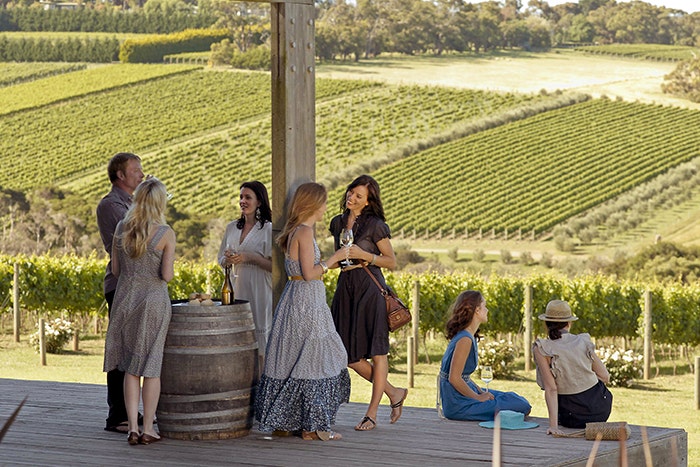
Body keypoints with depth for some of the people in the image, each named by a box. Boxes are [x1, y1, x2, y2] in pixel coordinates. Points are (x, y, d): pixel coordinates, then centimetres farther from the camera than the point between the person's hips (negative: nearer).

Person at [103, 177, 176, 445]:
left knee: (130, 367, 10)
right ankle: (148, 429, 9)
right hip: (154, 300, -3)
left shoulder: (121, 228, 0)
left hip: (125, 298, 3)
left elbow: (115, 270, 5)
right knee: (151, 367, 6)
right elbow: (167, 275, -14)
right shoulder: (165, 233, -12)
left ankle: (132, 428, 5)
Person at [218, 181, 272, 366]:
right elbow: (221, 261, 20)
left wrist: (250, 258, -17)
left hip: (260, 289, -5)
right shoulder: (232, 227, 13)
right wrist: (228, 259, -2)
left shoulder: (268, 229, -5)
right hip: (237, 288, 5)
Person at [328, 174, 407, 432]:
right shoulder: (337, 223, 12)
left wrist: (364, 255, -15)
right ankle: (394, 393, 23)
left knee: (376, 351, -1)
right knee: (350, 355, 5)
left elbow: (391, 261, -4)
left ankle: (372, 413, 6)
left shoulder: (375, 225, -6)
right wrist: (339, 261, 2)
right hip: (346, 289, 7)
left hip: (370, 288, -7)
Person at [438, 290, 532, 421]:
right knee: (521, 406, -10)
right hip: (458, 405, -10)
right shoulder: (465, 340, -19)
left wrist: (480, 391, 6)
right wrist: (478, 397, -13)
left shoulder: (467, 336, 12)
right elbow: (454, 378, -23)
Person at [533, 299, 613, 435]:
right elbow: (605, 377, 1)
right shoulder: (584, 341, -5)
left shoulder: (541, 349, -13)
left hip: (573, 417, -2)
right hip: (601, 410, 2)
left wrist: (553, 425, -22)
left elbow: (551, 389, -20)